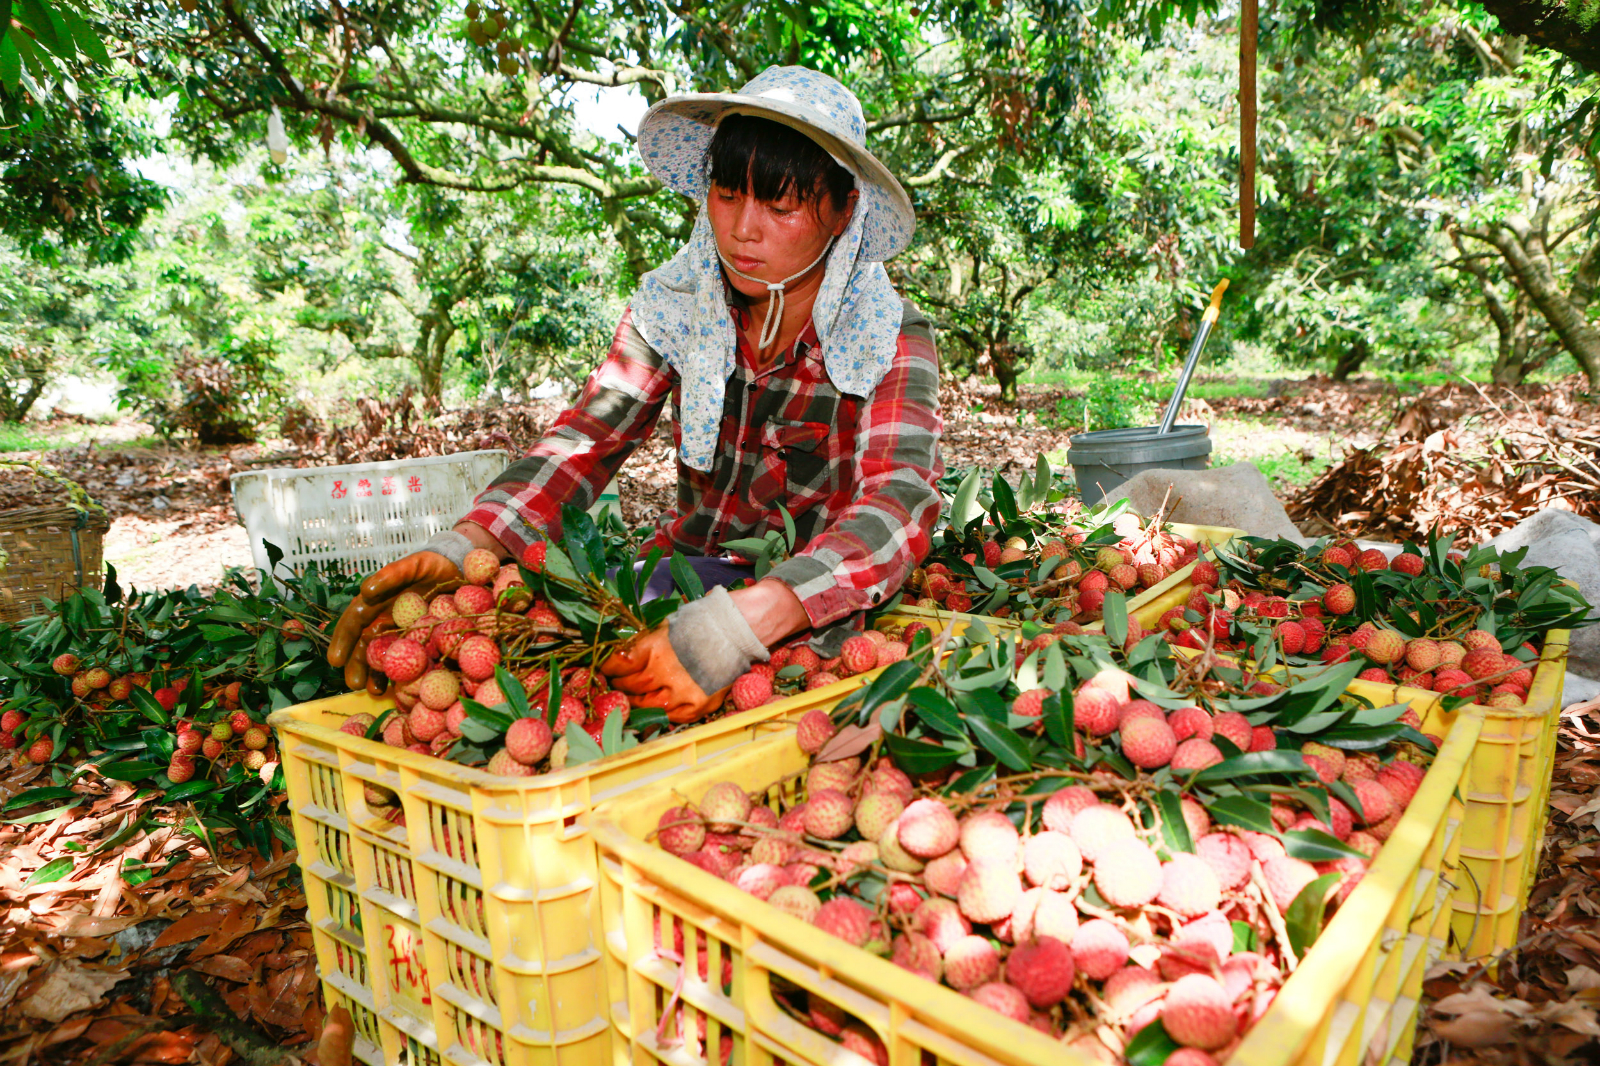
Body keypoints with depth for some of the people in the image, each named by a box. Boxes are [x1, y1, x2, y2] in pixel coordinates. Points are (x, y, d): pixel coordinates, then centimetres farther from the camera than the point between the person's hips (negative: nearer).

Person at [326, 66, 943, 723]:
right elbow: (587, 441, -12)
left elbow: (900, 502, -29)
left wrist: (742, 622, -46)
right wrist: (463, 546, -32)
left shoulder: (892, 337, -13)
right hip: (688, 564, 3)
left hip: (826, 609, -3)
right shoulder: (673, 305, -3)